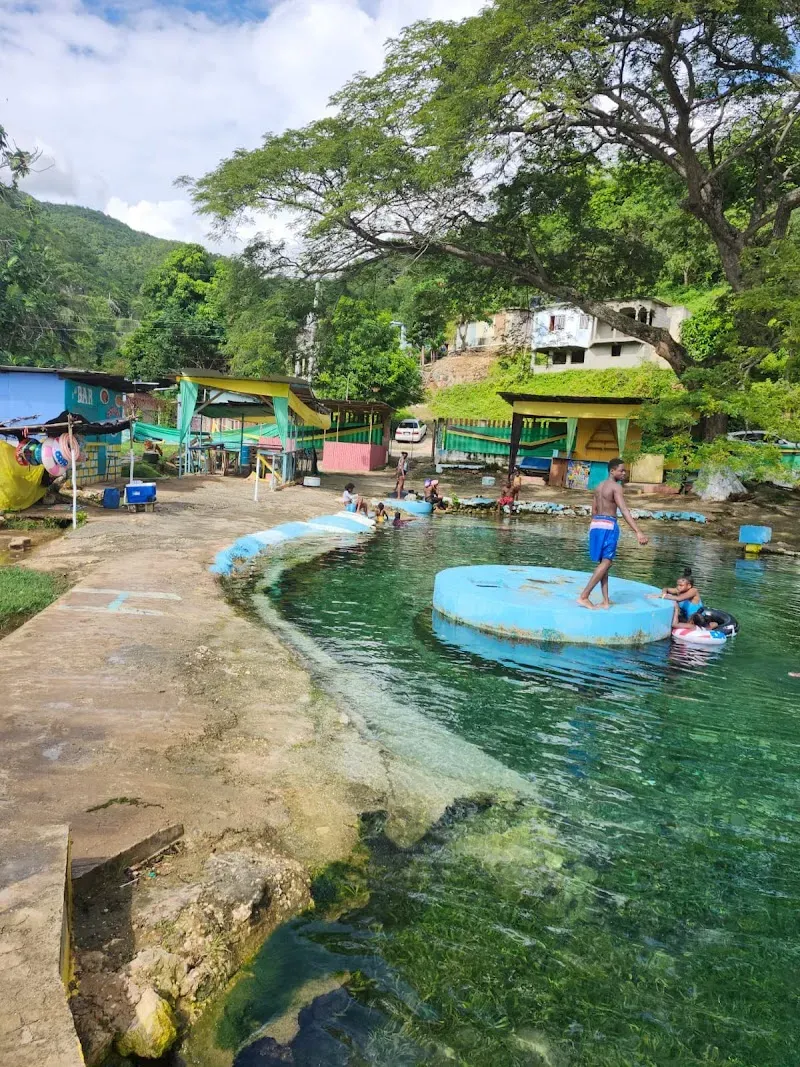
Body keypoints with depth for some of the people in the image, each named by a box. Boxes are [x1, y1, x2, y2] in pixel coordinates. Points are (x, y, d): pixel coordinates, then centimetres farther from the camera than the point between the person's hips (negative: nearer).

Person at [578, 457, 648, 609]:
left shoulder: (599, 486, 17)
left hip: (595, 525, 9)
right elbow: (624, 511, -20)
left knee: (603, 562, 10)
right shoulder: (616, 487, -10)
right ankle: (584, 597, -12)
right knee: (606, 562, -5)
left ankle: (606, 601, 8)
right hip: (608, 526, -9)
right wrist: (638, 532, -27)